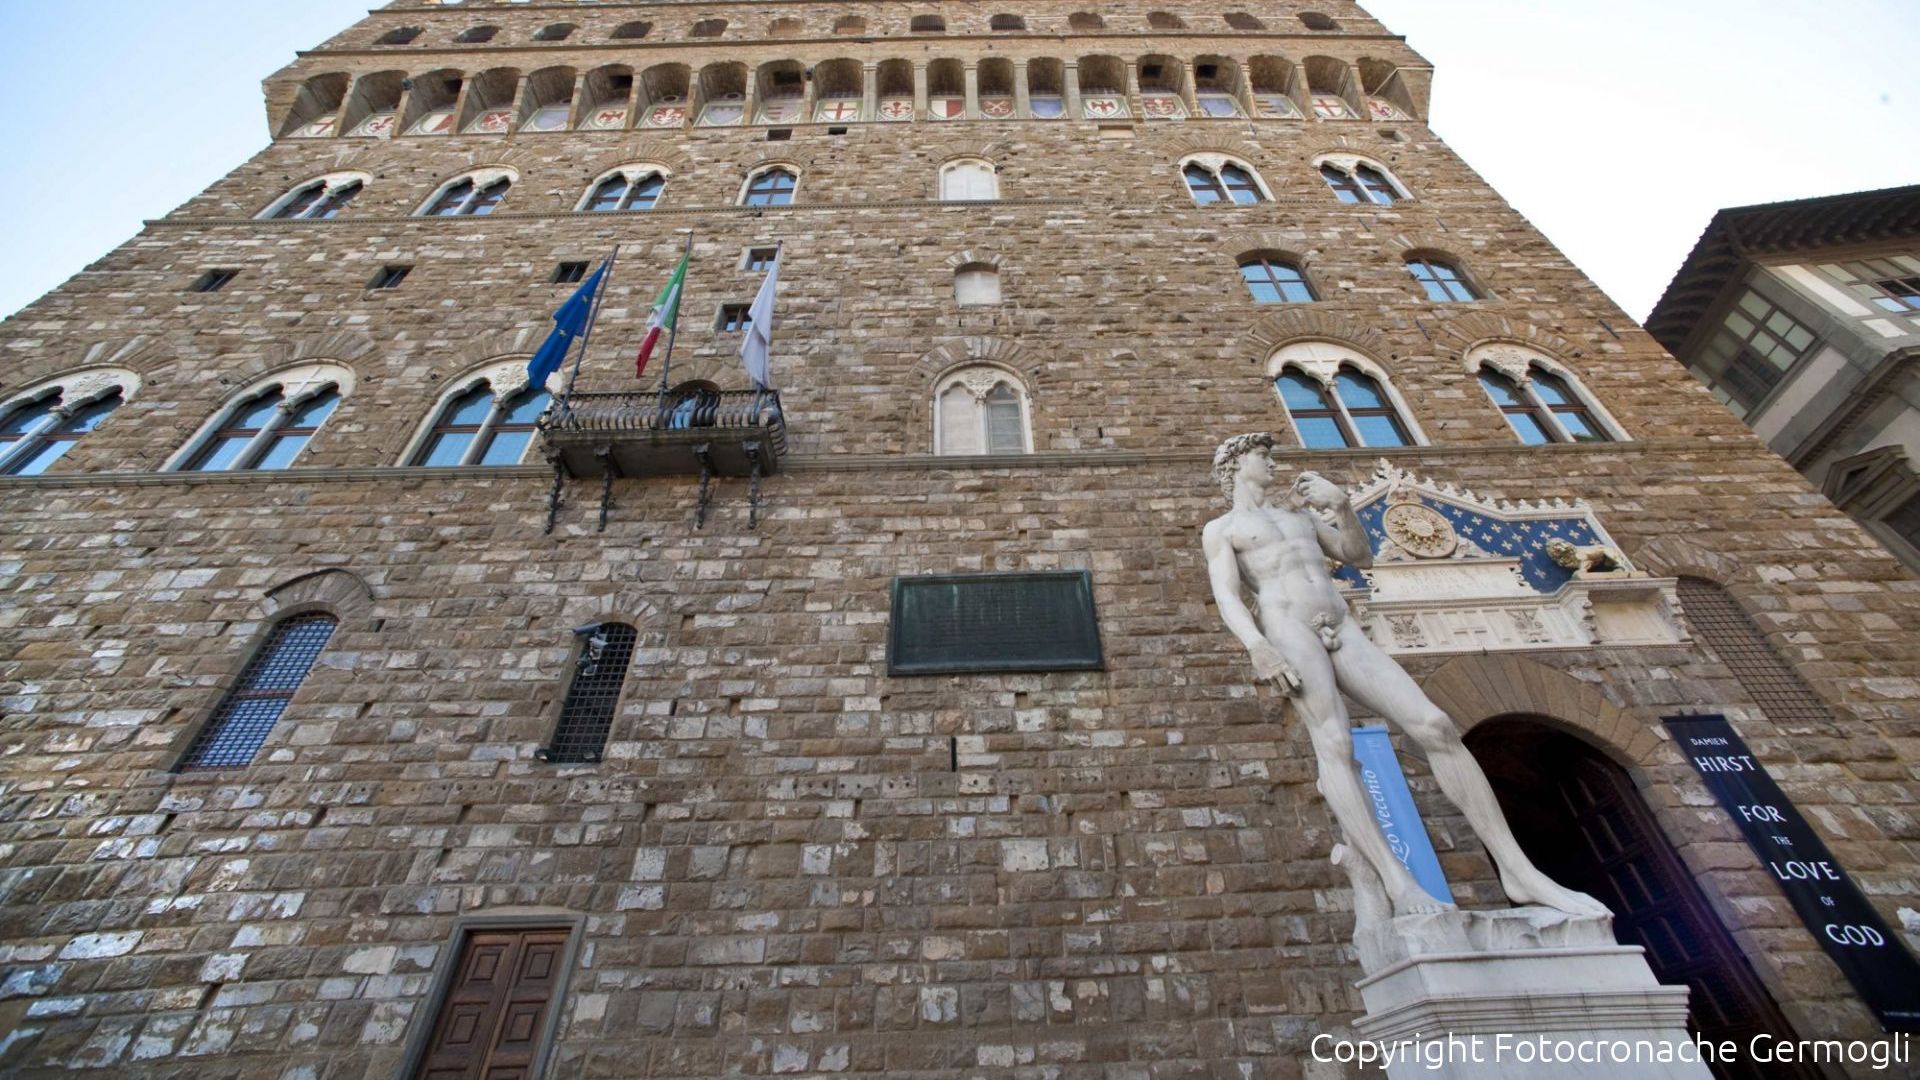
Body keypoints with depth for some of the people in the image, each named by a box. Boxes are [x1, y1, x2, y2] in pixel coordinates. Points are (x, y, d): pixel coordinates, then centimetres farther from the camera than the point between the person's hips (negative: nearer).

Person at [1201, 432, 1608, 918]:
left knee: (1436, 727, -9)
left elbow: (1361, 557, 25)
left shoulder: (1299, 514, 31)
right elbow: (1227, 597, -3)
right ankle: (1400, 885, -33)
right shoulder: (1219, 529, 13)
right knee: (1334, 746, -27)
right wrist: (1258, 648, -22)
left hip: (1344, 635, 5)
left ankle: (1519, 871, -4)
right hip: (1288, 632, -5)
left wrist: (1341, 504, 7)